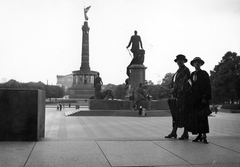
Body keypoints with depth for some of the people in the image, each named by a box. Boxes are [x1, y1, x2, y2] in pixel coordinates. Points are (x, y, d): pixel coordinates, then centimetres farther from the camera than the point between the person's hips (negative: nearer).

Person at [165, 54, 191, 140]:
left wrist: (174, 88, -12)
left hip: (184, 94, -8)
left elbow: (183, 81, -13)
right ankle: (174, 132, 12)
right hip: (177, 95, 8)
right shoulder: (178, 71, 22)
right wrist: (172, 89, 2)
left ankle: (185, 133, -1)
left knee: (184, 113, -6)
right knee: (175, 112, 8)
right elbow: (173, 81, 20)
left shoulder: (186, 70, -4)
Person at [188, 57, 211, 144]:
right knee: (195, 117, 4)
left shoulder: (204, 74, -1)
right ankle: (199, 135, 10)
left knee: (202, 117, -9)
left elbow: (208, 87, -6)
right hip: (194, 99, 6)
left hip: (202, 98, -5)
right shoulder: (192, 74, 14)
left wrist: (206, 98, -15)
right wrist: (190, 98, 10)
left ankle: (204, 136, -7)